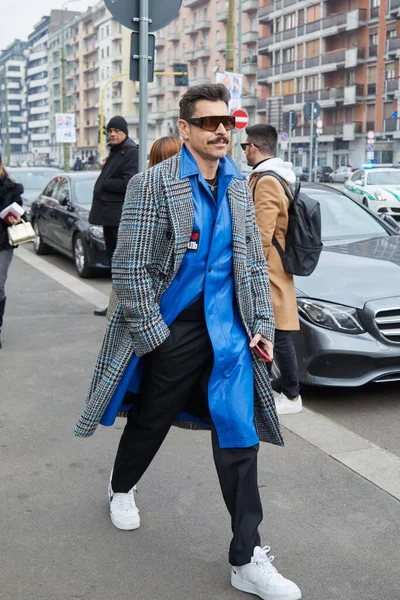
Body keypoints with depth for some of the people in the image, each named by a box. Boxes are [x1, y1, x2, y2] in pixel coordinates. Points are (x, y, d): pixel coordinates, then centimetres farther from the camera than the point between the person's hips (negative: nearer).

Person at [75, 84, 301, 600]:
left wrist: (261, 327, 4)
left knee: (239, 436, -1)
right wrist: (152, 336, -14)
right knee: (150, 421, 15)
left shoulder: (238, 187, 8)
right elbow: (129, 268, -13)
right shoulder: (153, 183, -10)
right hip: (171, 331, -4)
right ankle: (122, 488, 48)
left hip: (228, 330, 4)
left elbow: (254, 263, 12)